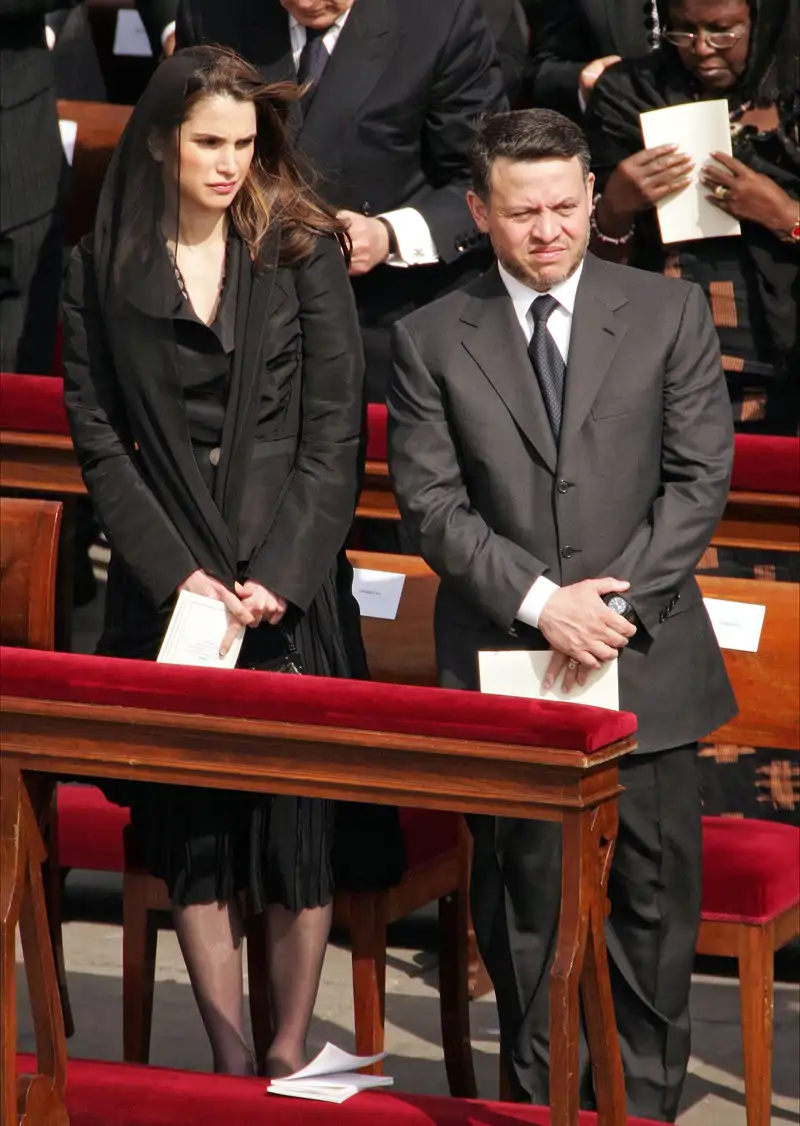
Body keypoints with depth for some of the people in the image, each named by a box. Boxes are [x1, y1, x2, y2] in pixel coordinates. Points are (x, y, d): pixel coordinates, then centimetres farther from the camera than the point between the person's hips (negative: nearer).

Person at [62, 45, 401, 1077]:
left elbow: (334, 431, -2)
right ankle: (228, 1059, 8)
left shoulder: (303, 251, 2)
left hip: (293, 583, -1)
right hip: (166, 587, 1)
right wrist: (176, 574, -9)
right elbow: (97, 435, 2)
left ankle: (290, 1053, 6)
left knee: (297, 817, -2)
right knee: (191, 830, 1)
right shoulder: (104, 267, 5)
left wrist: (281, 575, -11)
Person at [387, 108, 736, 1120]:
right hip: (501, 661, 0)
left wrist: (617, 600, -11)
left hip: (646, 657, 0)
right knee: (519, 893, 6)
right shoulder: (431, 341, 3)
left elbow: (700, 477, 0)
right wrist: (541, 602, -15)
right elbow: (432, 503, -3)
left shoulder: (669, 314, 3)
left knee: (655, 889, 3)